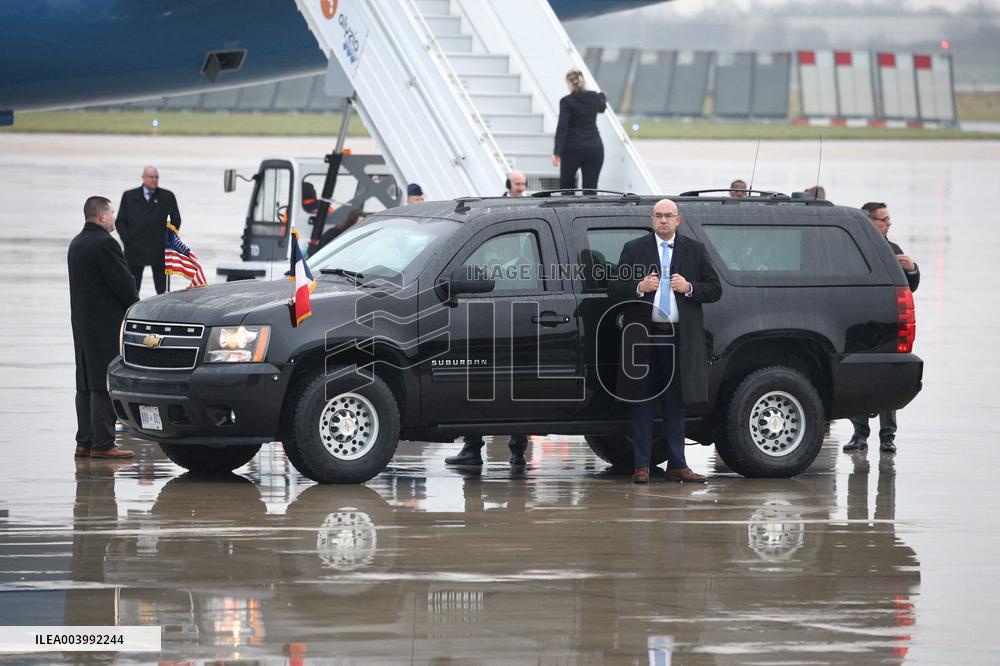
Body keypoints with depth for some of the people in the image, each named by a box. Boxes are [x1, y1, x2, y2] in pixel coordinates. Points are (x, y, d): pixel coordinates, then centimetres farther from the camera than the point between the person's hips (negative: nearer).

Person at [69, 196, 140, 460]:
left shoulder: (76, 244, 13)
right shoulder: (104, 243, -16)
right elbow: (123, 283, -17)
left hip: (82, 322, 9)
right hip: (106, 324, -9)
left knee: (86, 385, 11)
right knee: (104, 385, -7)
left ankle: (85, 442, 12)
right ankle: (102, 444, -9)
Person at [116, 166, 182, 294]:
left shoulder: (167, 197, 5)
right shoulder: (129, 196, 6)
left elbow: (176, 220, 10)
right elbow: (120, 221, 8)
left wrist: (168, 239, 1)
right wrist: (127, 240, -4)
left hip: (159, 249, 0)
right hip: (135, 249, 0)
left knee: (162, 290, 2)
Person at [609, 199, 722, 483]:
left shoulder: (695, 251, 10)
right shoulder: (633, 249, 6)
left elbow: (715, 289, 8)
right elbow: (614, 290, 2)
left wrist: (689, 288, -10)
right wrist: (640, 287, -16)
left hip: (679, 338, 1)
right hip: (644, 336, -1)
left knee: (675, 404, 6)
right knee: (643, 404, 1)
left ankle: (676, 465, 10)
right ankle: (642, 466, 4)